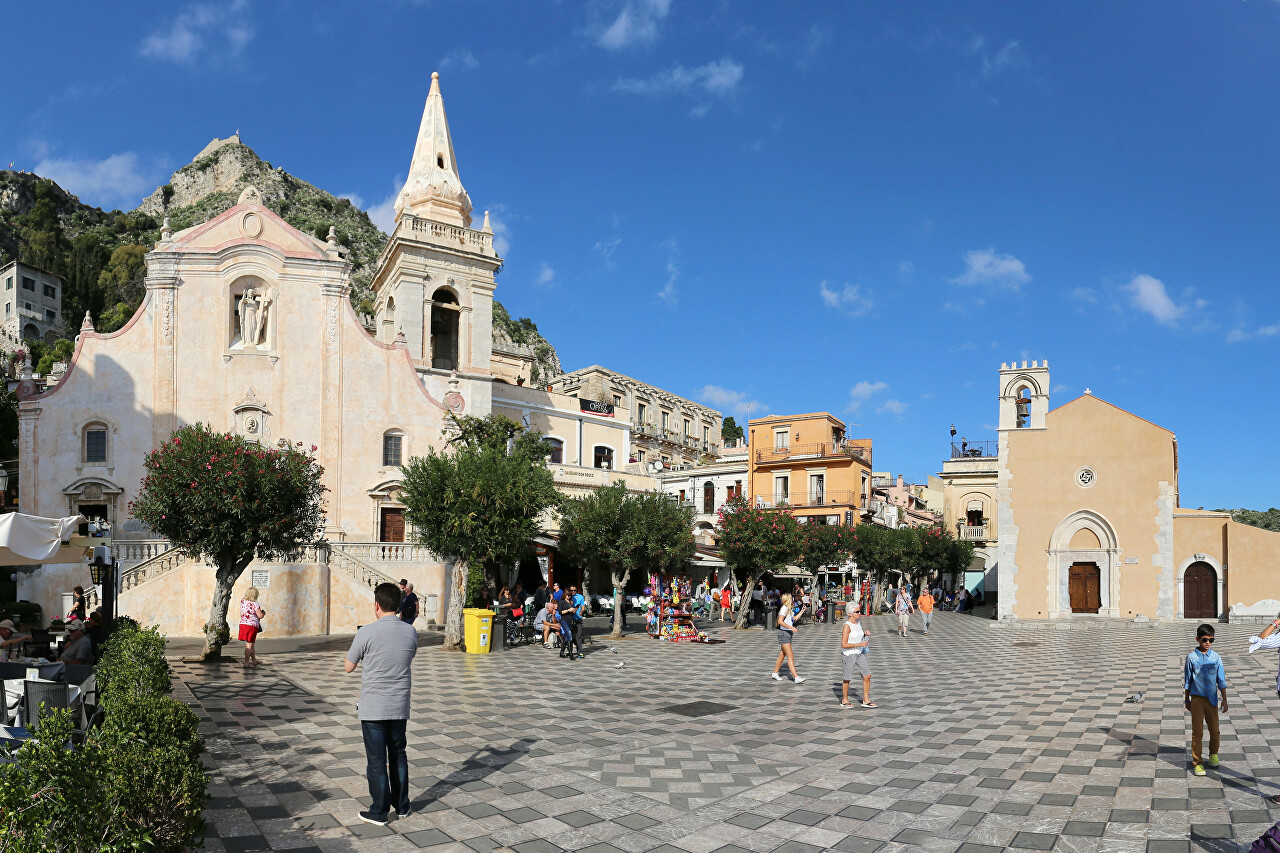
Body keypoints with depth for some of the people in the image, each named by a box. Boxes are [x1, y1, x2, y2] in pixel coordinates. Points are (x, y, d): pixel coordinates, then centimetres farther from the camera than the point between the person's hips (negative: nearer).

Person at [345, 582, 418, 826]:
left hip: (373, 707, -4)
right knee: (398, 755, 18)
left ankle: (379, 812, 15)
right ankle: (402, 806, 28)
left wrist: (357, 654, 15)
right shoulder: (410, 632, -3)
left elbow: (348, 667, -4)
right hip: (399, 706, 4)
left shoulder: (367, 632, -16)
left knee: (376, 760, 6)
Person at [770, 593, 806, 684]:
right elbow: (780, 621, -23)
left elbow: (794, 619, 29)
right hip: (783, 633, -9)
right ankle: (796, 677, -18)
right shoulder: (784, 608, -13)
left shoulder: (789, 609, 14)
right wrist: (791, 627, -27)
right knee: (790, 656, -14)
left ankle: (775, 673, 26)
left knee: (782, 655, 15)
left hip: (789, 633, 9)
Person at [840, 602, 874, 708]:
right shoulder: (847, 626, -18)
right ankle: (844, 701, 22)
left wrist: (865, 633, 2)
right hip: (848, 655, -7)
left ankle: (866, 700, 15)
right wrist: (859, 645, -23)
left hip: (859, 654, 7)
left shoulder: (858, 622, 5)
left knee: (867, 676, 4)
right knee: (847, 679, 6)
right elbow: (844, 644, -21)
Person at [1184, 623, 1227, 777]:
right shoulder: (1192, 657, -5)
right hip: (1196, 699, -2)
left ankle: (1213, 754, 39)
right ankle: (1197, 762, 6)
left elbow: (1221, 680, 4)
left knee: (1214, 730, 12)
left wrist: (1224, 700, -1)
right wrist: (1186, 700, 7)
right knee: (1197, 732, -1)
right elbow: (1187, 680, 4)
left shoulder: (1216, 657, -1)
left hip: (1212, 699, 2)